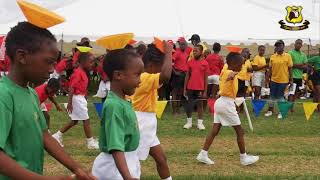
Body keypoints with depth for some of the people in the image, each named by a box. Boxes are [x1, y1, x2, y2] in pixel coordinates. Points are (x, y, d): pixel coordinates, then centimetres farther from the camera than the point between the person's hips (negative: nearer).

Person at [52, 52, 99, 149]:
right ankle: (90, 142, 6)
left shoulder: (83, 72, 11)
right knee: (86, 120, -2)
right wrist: (69, 102, -23)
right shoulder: (78, 73, -18)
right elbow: (71, 88, -21)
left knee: (75, 121, 15)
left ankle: (57, 135, 19)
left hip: (81, 98, 10)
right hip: (77, 98, -10)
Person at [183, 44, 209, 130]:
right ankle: (189, 122, 20)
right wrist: (184, 89, 3)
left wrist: (205, 91, -4)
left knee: (200, 105, 7)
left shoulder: (205, 63, -3)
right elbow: (187, 76, 7)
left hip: (200, 88, -2)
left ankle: (200, 123, 14)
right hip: (190, 88, 2)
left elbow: (206, 78, -1)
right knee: (189, 105, 7)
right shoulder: (190, 62, 4)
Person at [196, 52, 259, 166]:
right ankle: (244, 158, 11)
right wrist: (233, 75, -60)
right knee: (240, 131, 3)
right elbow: (228, 78, -41)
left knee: (215, 130, 8)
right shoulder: (231, 73, -16)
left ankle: (203, 154, 6)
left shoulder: (225, 72, 9)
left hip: (220, 102, 9)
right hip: (227, 104, -9)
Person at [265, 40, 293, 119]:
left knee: (280, 96, 2)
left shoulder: (287, 56, -4)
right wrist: (267, 80, 5)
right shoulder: (272, 57, 3)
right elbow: (270, 69, 6)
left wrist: (291, 80, -4)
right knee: (272, 96, 10)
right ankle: (270, 110, 23)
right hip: (273, 80, 3)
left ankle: (281, 112, 16)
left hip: (283, 80, -2)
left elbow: (290, 69, -2)